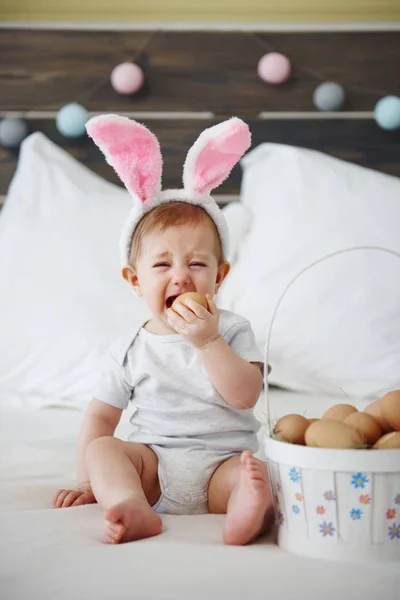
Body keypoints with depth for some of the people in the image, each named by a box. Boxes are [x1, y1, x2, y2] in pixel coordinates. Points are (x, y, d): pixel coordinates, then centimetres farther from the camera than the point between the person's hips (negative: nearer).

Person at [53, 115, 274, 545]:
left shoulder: (232, 330, 2)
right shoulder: (131, 347, 8)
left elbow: (245, 396, -12)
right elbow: (101, 416, 11)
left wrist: (209, 341, -21)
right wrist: (88, 483, 4)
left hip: (220, 459, -2)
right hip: (153, 465, 2)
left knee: (251, 471, -31)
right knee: (102, 448, -22)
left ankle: (251, 509, -61)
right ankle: (134, 510, -46)